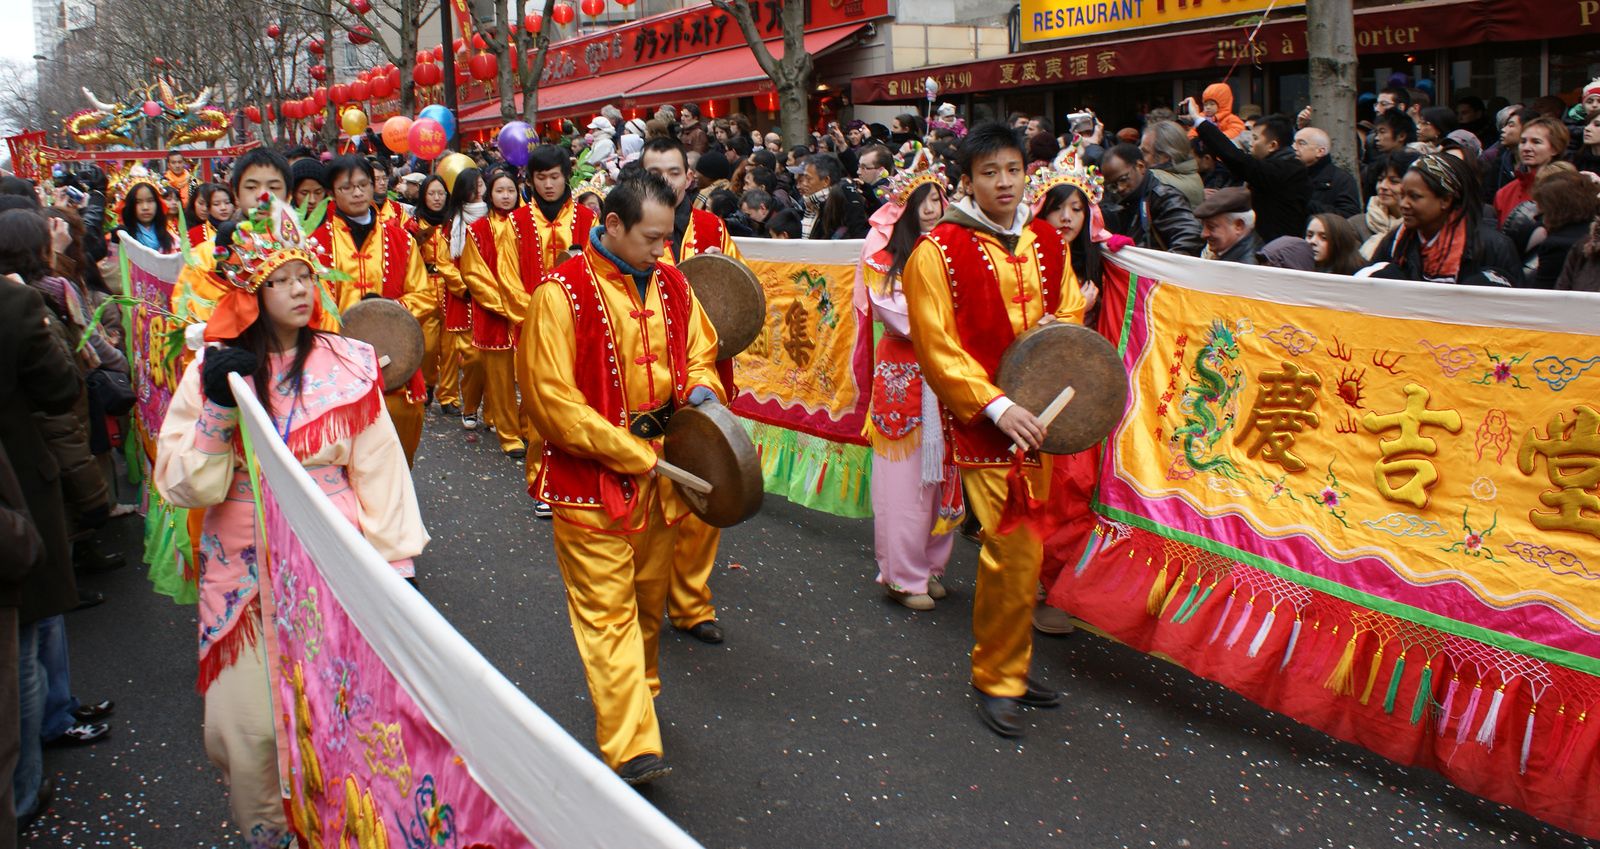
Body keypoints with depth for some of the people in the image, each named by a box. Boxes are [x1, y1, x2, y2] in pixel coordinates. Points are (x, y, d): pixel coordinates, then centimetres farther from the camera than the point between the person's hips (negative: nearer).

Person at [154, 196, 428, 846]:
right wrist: (219, 412, -17)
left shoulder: (348, 365, -2)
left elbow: (379, 470, 0)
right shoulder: (213, 369, 0)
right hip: (243, 573, 1)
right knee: (245, 725, 4)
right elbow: (181, 485, -4)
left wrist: (396, 563, -2)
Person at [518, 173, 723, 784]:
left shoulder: (671, 285, 5)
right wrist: (633, 453, -18)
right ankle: (633, 745, -6)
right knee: (608, 608, -6)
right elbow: (551, 400, -17)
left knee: (648, 600, 18)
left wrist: (699, 389, -5)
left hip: (659, 471, 6)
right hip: (593, 478, -6)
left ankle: (635, 694, 38)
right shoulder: (562, 293, -14)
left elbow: (699, 352, 19)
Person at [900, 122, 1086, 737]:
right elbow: (936, 346, -13)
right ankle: (997, 679, 9)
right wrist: (995, 405, -22)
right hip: (982, 423, -6)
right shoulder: (938, 252, -9)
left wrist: (1060, 329, -2)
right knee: (1013, 552, -9)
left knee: (1020, 550, 12)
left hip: (1038, 417, 6)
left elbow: (1071, 308, 22)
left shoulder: (1048, 242, 10)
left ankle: (1008, 669, 27)